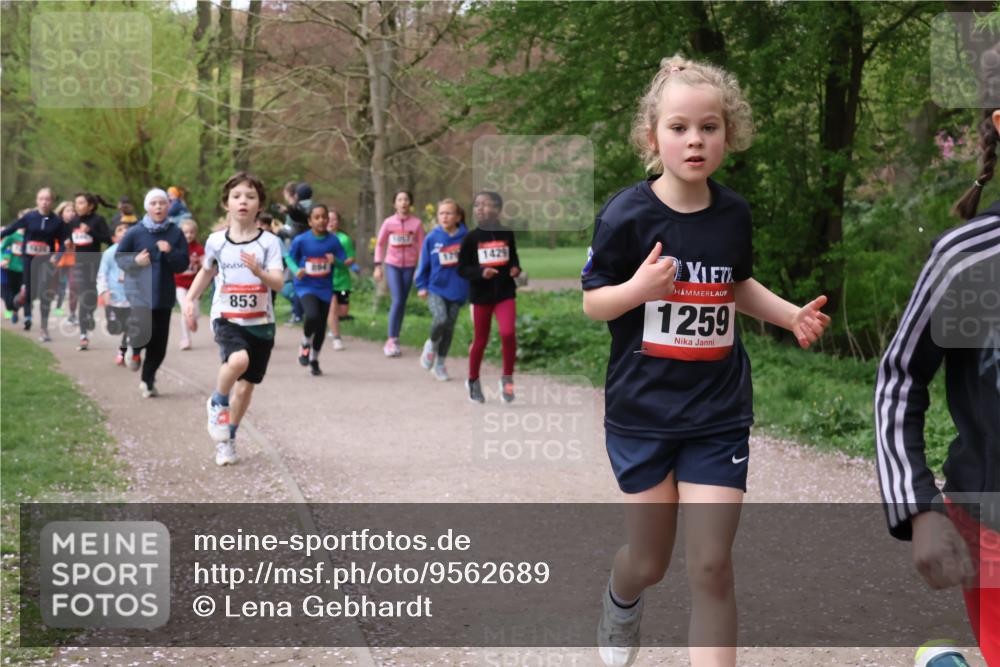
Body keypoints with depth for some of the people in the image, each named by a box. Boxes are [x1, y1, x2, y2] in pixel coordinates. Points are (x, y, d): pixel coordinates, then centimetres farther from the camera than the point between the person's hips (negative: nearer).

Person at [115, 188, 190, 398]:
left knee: (159, 344, 7)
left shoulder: (175, 234, 2)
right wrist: (135, 260, -13)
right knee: (144, 332, -24)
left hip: (164, 294, 3)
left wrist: (171, 253, -16)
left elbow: (183, 264, 2)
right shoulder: (135, 233, -4)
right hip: (139, 291, -3)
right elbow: (119, 257, 6)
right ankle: (136, 350, 12)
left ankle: (148, 380, 29)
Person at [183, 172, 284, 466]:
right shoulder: (216, 241, 0)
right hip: (227, 318, -1)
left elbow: (278, 283, -14)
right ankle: (217, 403, -3)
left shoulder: (269, 242, -5)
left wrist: (259, 272, -33)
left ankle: (227, 439, 30)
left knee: (246, 385, 9)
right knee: (238, 360, -31)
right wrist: (190, 300, 11)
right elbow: (207, 271, 20)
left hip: (260, 322, 1)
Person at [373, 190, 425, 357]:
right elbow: (380, 244, 8)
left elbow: (421, 247, 2)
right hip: (392, 265, -1)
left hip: (409, 266, 1)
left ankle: (395, 339, 15)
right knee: (397, 301, -14)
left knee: (402, 303, 6)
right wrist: (378, 266, 3)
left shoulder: (417, 223, -2)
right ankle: (391, 340, -9)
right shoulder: (388, 222, -1)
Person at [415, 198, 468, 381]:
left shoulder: (465, 238, -6)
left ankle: (439, 364, 24)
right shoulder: (432, 238, -4)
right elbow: (424, 264, 4)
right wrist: (421, 286, 4)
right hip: (435, 289, -1)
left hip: (456, 290, 1)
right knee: (441, 319, -23)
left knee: (449, 327, 7)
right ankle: (431, 344, 10)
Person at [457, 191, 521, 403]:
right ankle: (473, 381, 31)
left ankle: (507, 378, 0)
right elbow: (462, 269, -6)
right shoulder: (471, 238, -6)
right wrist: (481, 272, -22)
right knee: (480, 340, 9)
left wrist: (516, 269, -7)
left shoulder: (507, 234, -1)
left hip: (505, 293, 0)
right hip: (480, 295, 0)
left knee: (508, 333, -19)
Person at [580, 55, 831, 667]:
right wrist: (639, 287, -26)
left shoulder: (734, 213, 1)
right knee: (650, 563, 12)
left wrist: (792, 314, 3)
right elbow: (592, 303, -6)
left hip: (719, 413, 2)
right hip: (642, 411, -2)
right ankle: (622, 601, 49)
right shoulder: (628, 215, -12)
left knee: (713, 569, -4)